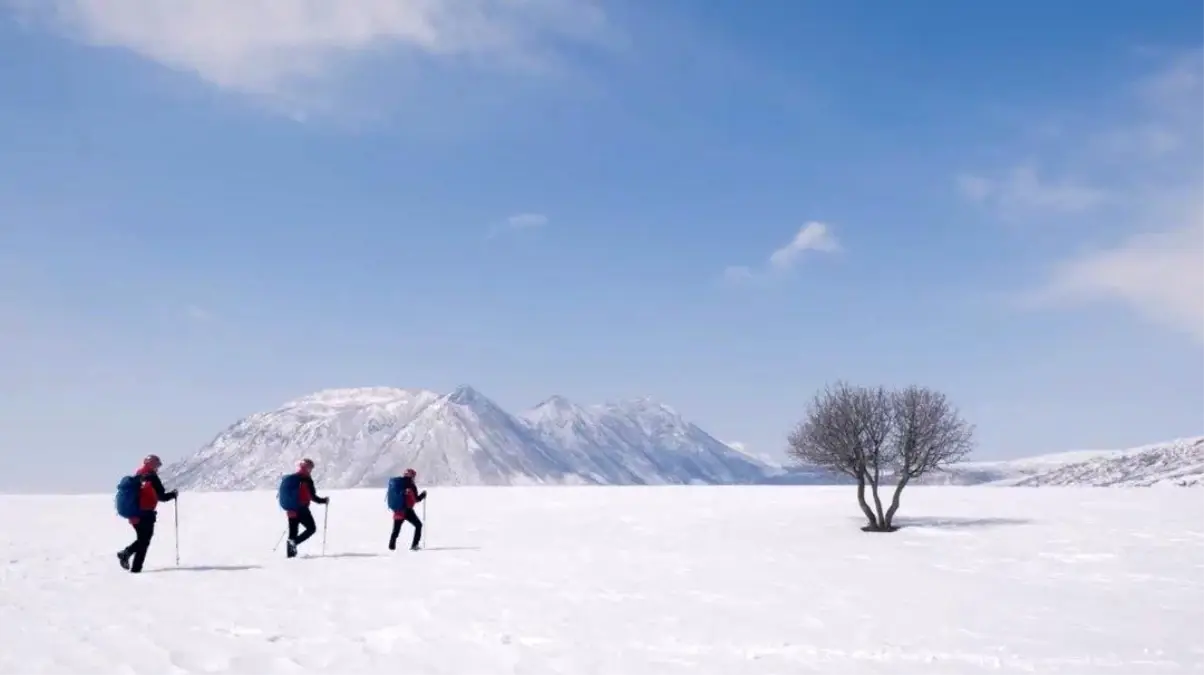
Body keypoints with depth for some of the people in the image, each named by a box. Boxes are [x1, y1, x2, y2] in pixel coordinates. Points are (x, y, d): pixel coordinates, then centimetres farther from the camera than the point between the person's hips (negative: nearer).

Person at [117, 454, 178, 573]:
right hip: (146, 515, -7)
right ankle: (136, 568, -3)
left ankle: (125, 553, 2)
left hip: (134, 514, 7)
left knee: (141, 539, 22)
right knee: (144, 541, 1)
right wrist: (173, 494, 4)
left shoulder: (136, 477, 10)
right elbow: (162, 497, -13)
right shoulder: (152, 478, -12)